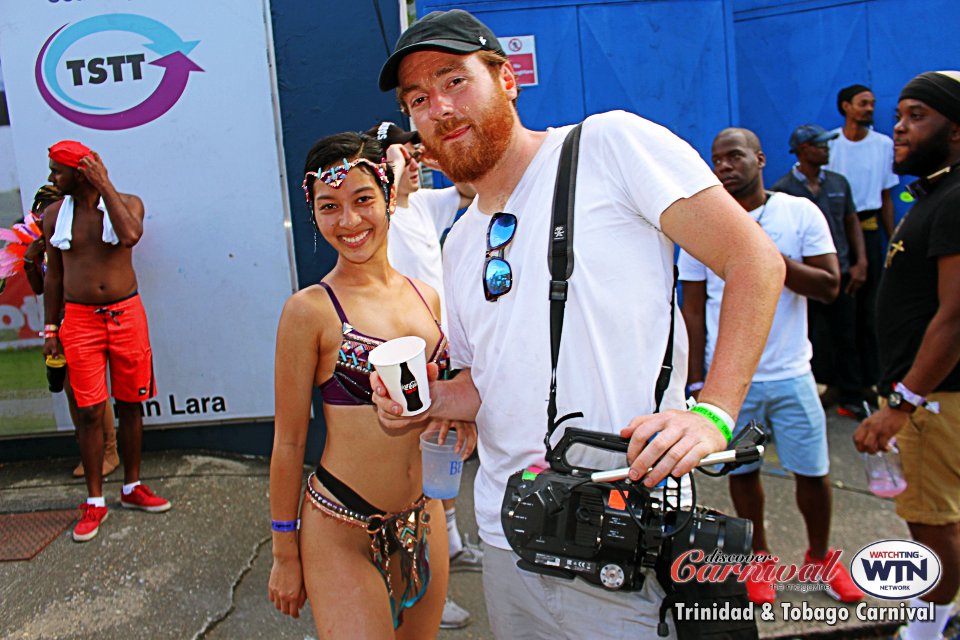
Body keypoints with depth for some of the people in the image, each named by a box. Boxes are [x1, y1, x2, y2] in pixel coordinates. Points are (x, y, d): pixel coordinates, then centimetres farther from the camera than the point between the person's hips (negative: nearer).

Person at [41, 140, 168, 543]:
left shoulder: (126, 203, 0)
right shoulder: (54, 214, 6)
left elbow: (130, 235, -24)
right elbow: (54, 274, 10)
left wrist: (105, 185, -16)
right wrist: (50, 329, 7)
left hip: (126, 314, -1)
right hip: (79, 320, 1)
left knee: (129, 404, 8)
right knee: (89, 412, 0)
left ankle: (132, 488, 23)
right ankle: (95, 502, 12)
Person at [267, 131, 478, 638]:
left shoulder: (426, 297, 3)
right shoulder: (309, 310, -13)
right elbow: (288, 442, -7)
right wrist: (285, 554, -2)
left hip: (423, 517, 6)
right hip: (340, 530, -5)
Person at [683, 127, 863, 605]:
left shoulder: (801, 213, 0)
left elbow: (830, 287, -7)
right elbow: (694, 309, 2)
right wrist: (696, 381, -1)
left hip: (790, 372, 0)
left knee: (813, 472, 8)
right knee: (742, 471, 11)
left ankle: (819, 557, 34)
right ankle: (759, 557, 33)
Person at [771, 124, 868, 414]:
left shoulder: (839, 183, 7)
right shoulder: (782, 189, -7)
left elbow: (852, 222, 13)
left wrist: (861, 262, 3)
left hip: (841, 276, 4)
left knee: (846, 339, 9)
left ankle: (851, 397, 22)